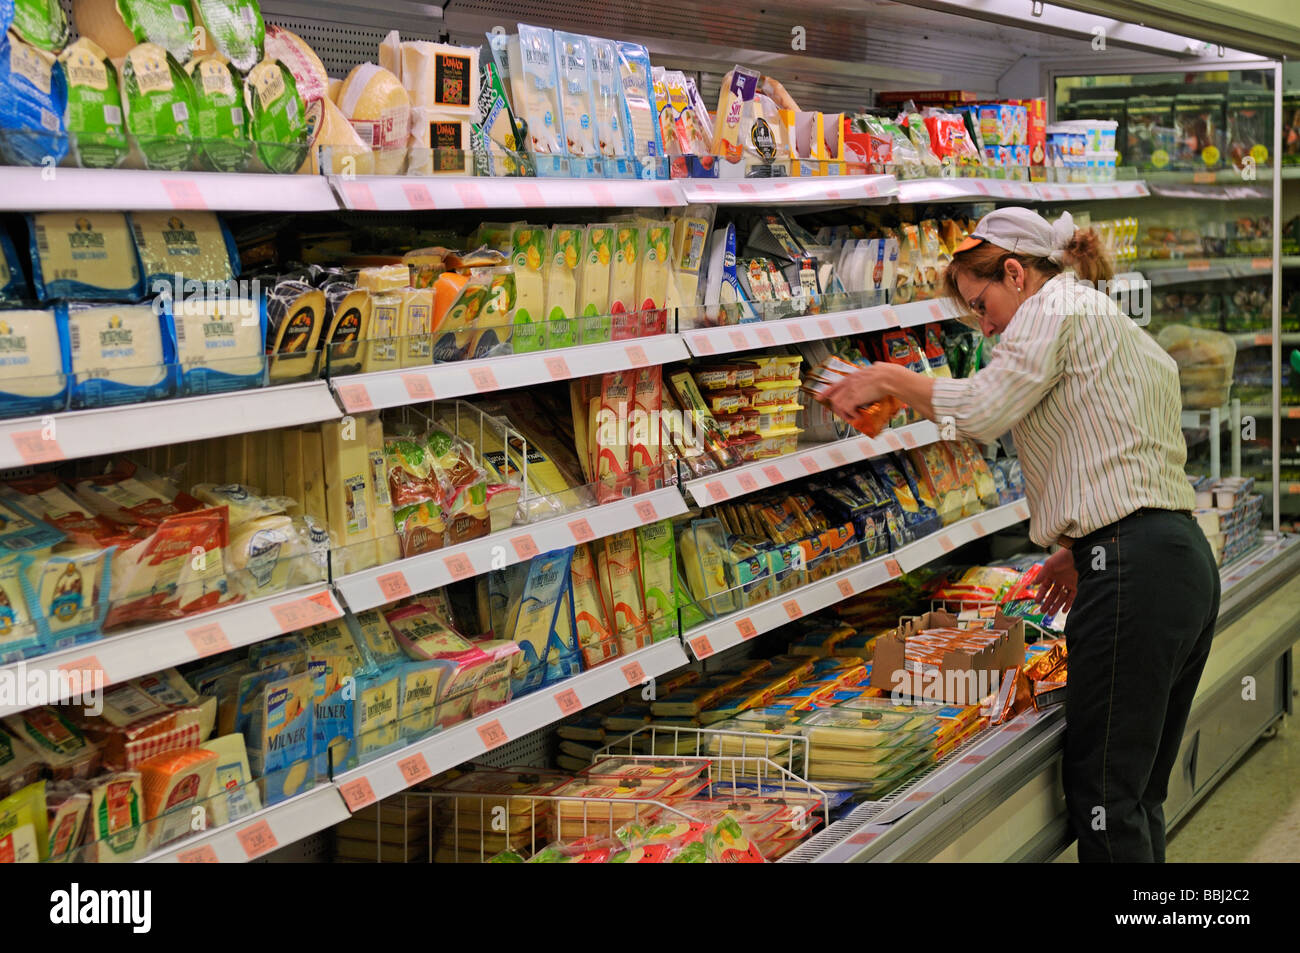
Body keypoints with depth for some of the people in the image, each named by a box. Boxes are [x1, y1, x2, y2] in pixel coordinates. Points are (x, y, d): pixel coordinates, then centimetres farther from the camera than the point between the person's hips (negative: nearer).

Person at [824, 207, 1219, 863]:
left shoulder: (1057, 306, -3)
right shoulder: (1131, 337, 26)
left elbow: (982, 410, -15)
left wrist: (888, 378, -3)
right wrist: (1083, 549, 24)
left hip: (1134, 574, -10)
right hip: (1188, 563, 10)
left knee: (1102, 792, -4)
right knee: (1139, 795, 14)